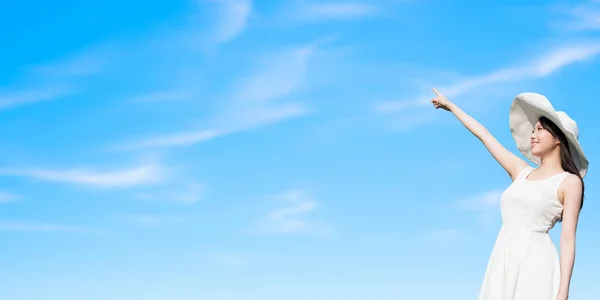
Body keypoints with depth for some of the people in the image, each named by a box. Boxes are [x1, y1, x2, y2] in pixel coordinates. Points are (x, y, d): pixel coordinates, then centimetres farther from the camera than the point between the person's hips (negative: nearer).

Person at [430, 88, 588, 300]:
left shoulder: (569, 182, 2)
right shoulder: (521, 171, 17)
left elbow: (568, 239, -6)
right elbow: (482, 134, 26)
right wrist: (450, 105, 35)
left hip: (534, 263, -6)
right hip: (503, 262, 6)